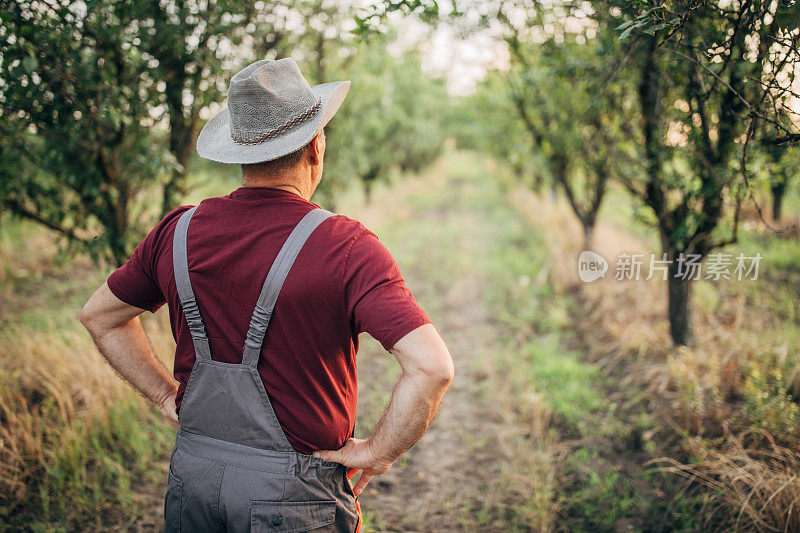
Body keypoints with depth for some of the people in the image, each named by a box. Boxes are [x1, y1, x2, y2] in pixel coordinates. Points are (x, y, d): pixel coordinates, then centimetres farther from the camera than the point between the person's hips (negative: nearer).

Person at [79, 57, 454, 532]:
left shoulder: (179, 232, -3)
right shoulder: (345, 247, -19)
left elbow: (100, 314, 13)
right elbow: (433, 367, -27)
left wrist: (167, 395, 12)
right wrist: (377, 453, -13)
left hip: (193, 476, 4)